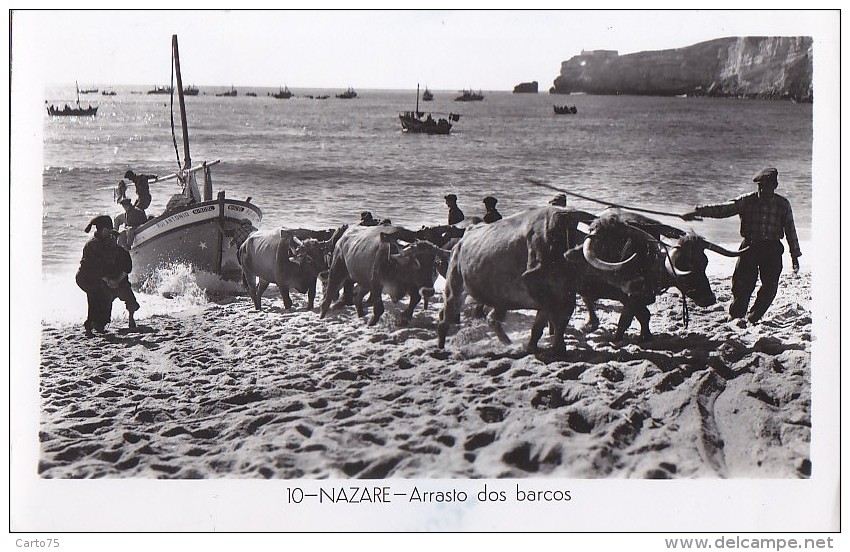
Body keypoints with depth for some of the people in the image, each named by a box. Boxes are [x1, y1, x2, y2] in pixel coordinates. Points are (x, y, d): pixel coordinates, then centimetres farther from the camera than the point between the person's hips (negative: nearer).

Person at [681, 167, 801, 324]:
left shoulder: (783, 204, 4)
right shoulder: (747, 201, 1)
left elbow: (790, 230, 11)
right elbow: (723, 209, -3)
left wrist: (795, 256, 14)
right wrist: (698, 211, -14)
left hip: (772, 249, 1)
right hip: (750, 246, -1)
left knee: (770, 285, -5)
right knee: (743, 283, -7)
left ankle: (754, 317, 12)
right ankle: (736, 316, 10)